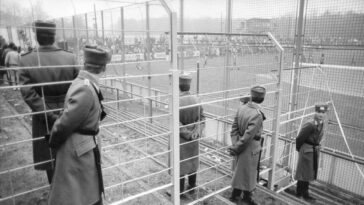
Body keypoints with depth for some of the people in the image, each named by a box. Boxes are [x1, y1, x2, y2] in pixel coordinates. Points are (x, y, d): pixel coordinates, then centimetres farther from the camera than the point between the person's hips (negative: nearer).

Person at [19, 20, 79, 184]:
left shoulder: (26, 61, -11)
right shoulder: (71, 58, -11)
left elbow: (29, 95, -16)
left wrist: (50, 117, -15)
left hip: (44, 121, 0)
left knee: (50, 160, 16)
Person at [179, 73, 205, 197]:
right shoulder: (196, 100, -4)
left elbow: (177, 124, -21)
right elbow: (202, 119, -1)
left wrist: (187, 134, -11)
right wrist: (198, 133, -3)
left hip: (180, 139, -4)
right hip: (194, 139, 5)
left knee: (180, 164, 10)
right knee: (193, 162, 19)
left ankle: (180, 190, 23)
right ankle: (192, 188, 34)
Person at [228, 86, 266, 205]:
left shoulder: (241, 108, -3)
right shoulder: (257, 115, -25)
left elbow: (234, 128, -1)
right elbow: (248, 136, -24)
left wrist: (235, 145, -3)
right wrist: (236, 149, -13)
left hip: (241, 147, 7)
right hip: (250, 148, -7)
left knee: (239, 171, 21)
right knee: (247, 172, 11)